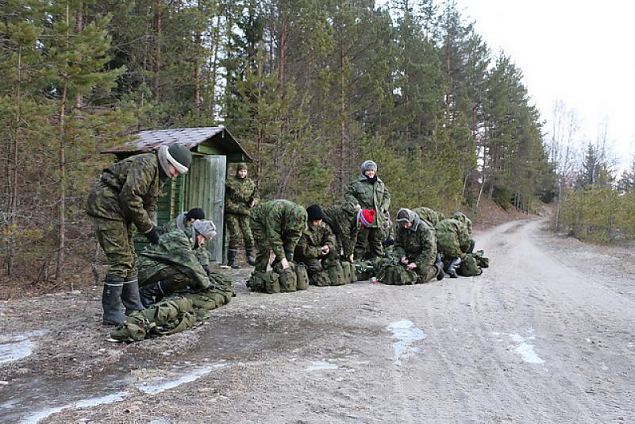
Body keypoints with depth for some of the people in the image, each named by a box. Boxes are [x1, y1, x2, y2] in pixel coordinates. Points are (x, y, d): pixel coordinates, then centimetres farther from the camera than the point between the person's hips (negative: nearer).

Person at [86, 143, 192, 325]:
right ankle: (112, 315, -4)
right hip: (105, 205, -11)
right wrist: (147, 227, -18)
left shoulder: (159, 174, 14)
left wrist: (153, 227, -1)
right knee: (120, 261, -12)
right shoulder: (146, 164, -19)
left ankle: (134, 308, 20)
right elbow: (130, 197, -25)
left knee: (129, 260, 12)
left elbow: (150, 204, 16)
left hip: (120, 211, 11)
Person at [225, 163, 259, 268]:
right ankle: (231, 260, 1)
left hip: (245, 213, 4)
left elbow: (256, 196, 19)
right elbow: (224, 197, 2)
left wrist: (253, 201, -1)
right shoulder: (230, 182, -1)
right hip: (231, 213, -3)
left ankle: (250, 257, 23)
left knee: (248, 236, 2)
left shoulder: (251, 183, 11)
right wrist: (230, 206, -9)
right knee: (235, 236, -8)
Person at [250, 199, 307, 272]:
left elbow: (294, 236, -16)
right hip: (258, 219, -6)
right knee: (265, 248, -19)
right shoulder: (274, 212, -44)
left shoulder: (297, 215, -26)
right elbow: (274, 237, -41)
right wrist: (282, 258, -41)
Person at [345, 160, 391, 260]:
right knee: (361, 240, -4)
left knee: (377, 240, 14)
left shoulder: (380, 184, 14)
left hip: (378, 218, 5)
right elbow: (348, 194, 0)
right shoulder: (357, 183, -3)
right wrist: (355, 204, -12)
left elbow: (387, 196, 23)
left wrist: (384, 207, 9)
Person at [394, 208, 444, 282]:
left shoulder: (424, 228, -23)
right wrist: (402, 256, -18)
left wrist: (416, 263, -30)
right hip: (410, 257, 6)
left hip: (425, 257, -6)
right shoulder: (401, 229, -5)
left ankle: (437, 267, 13)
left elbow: (429, 249, -25)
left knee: (420, 278, -15)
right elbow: (398, 244, 3)